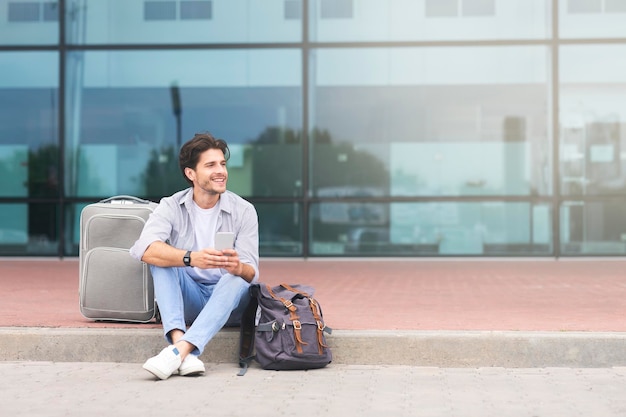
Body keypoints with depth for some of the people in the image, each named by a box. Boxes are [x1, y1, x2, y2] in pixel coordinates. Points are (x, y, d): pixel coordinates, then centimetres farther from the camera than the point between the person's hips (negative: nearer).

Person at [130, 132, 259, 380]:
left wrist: (237, 267, -39)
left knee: (237, 277, -32)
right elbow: (144, 249, -25)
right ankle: (179, 340, -44)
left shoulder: (243, 211, -6)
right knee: (161, 259, -25)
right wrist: (191, 258, -42)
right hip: (187, 299, 1)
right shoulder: (172, 207, -5)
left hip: (228, 302, -1)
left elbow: (251, 273, -13)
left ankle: (178, 351, -47)